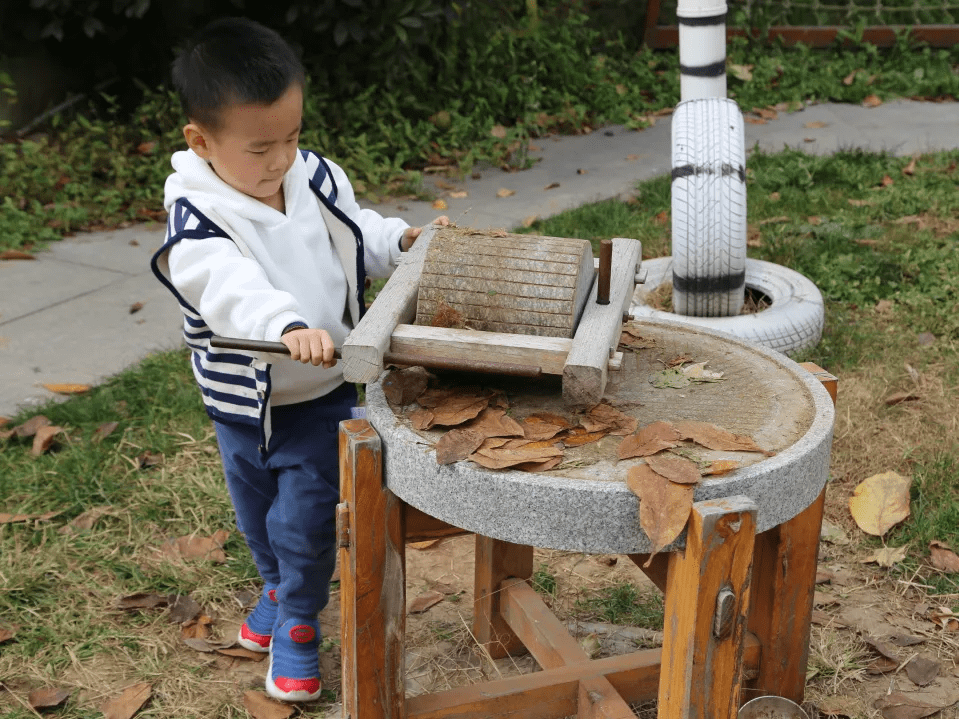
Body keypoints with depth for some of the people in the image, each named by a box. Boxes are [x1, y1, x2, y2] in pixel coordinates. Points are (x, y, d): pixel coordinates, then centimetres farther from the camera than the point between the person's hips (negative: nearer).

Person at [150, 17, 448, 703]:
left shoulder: (318, 178, -10)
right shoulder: (199, 221, -24)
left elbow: (357, 234, 9)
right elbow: (231, 286, -43)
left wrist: (402, 238, -10)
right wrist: (288, 325, -59)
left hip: (321, 396, 1)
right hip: (242, 402, 0)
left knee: (305, 518, 1)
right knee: (257, 515, 22)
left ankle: (297, 623, 27)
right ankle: (279, 588, 52)